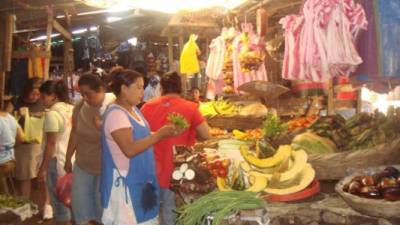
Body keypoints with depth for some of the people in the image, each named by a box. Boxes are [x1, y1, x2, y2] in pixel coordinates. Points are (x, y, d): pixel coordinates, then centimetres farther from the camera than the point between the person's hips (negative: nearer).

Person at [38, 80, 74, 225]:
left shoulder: (52, 114, -15)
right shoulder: (72, 109, 8)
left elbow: (51, 143, -18)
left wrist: (43, 168, -14)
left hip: (57, 161, -8)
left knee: (59, 200, 2)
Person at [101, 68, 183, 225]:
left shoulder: (133, 109, 10)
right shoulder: (116, 114, -20)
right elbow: (130, 149, -28)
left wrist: (166, 133, 3)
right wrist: (160, 134, -24)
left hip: (140, 180, 9)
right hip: (125, 183, -9)